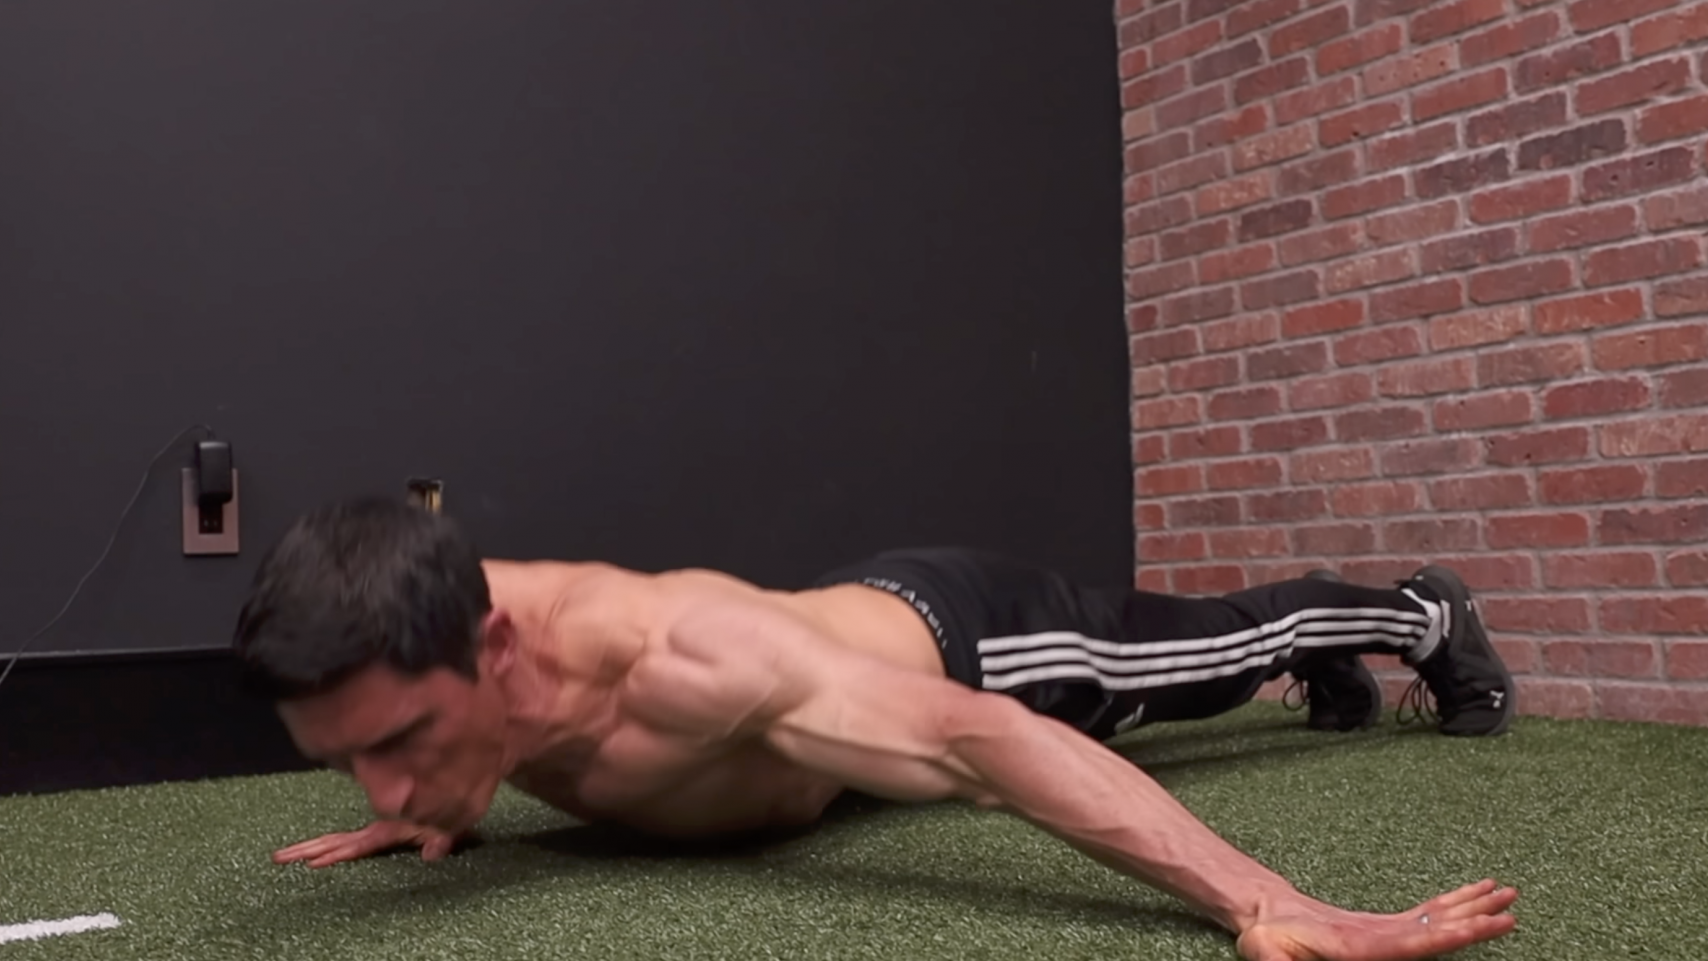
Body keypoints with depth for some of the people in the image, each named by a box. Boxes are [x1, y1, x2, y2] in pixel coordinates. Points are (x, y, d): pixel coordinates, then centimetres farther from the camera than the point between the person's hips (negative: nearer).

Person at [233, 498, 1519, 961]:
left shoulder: (673, 660, -49)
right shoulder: (435, 637, -26)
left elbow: (977, 742, -56)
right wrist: (436, 811, -11)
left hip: (959, 637, -7)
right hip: (846, 617, 7)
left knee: (1208, 650, 21)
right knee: (1183, 653, 35)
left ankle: (1421, 619, 54)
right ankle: (1338, 669, 68)